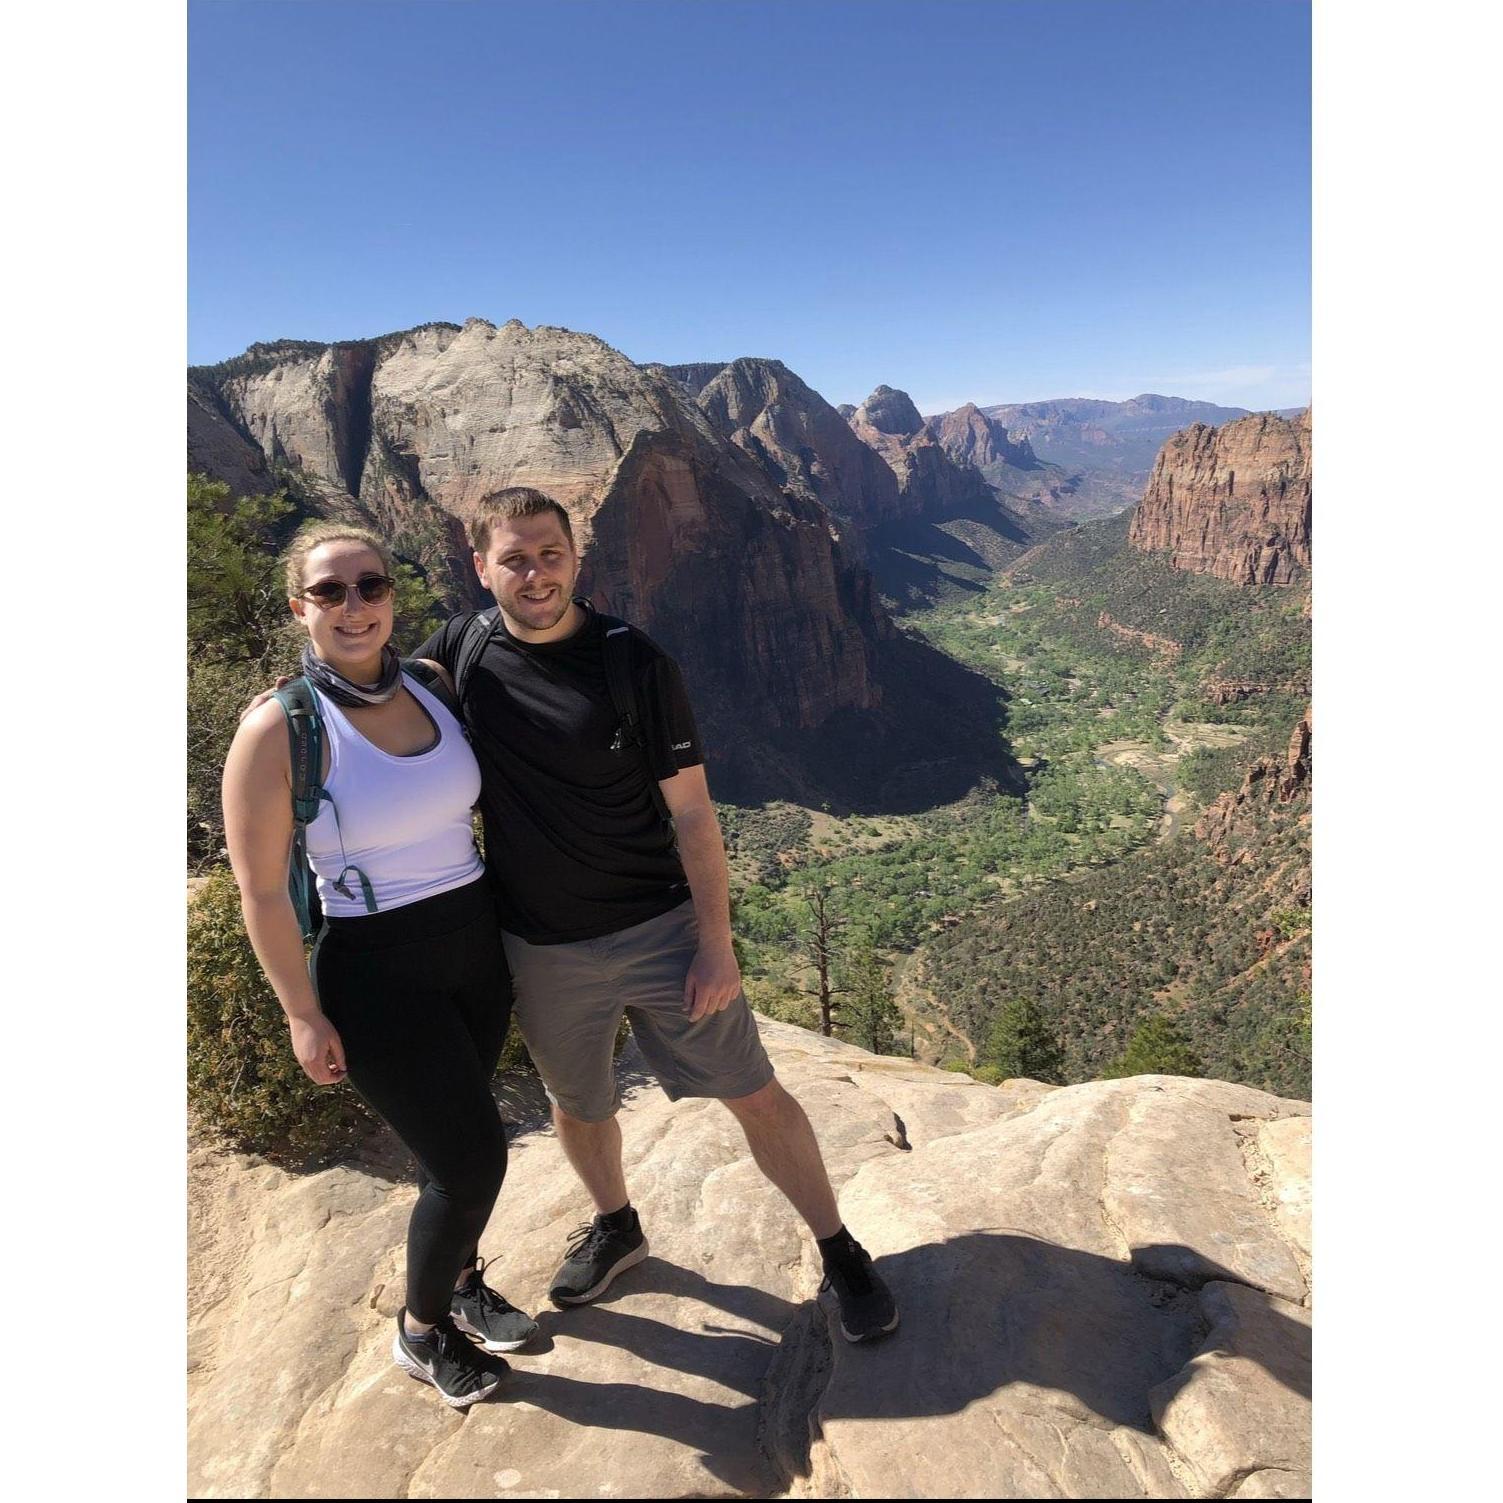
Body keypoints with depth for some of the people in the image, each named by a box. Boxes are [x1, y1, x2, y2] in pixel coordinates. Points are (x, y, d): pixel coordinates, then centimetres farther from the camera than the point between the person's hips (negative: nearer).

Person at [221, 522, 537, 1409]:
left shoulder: (434, 688, -2)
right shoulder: (278, 731, -17)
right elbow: (262, 890, -12)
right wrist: (305, 1015, -10)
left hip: (477, 945, 5)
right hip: (376, 972, -5)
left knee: (459, 1143, 21)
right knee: (472, 1158, 2)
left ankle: (463, 1284, 50)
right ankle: (422, 1333, 33)